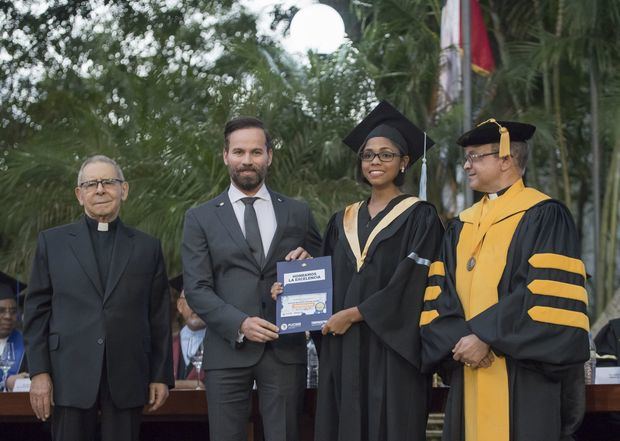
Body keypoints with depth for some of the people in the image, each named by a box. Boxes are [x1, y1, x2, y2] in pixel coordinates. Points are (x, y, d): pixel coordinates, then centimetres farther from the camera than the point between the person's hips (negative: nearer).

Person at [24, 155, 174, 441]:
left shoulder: (147, 247, 11)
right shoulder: (52, 242, 9)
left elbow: (159, 317, 9)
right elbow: (37, 310, 6)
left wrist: (161, 376, 5)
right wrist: (39, 372, -3)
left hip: (127, 380, 1)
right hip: (71, 375, -1)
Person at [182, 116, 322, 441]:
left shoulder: (298, 213, 11)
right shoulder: (201, 218, 6)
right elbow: (196, 289, -1)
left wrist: (308, 262, -5)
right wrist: (240, 324, -16)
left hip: (286, 350, 1)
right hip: (228, 350, -1)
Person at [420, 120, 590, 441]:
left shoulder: (545, 217, -3)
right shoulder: (461, 227, 18)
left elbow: (549, 294, -13)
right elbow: (439, 293, 10)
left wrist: (487, 337, -16)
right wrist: (457, 339, -9)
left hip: (521, 377, -6)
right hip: (467, 375, 6)